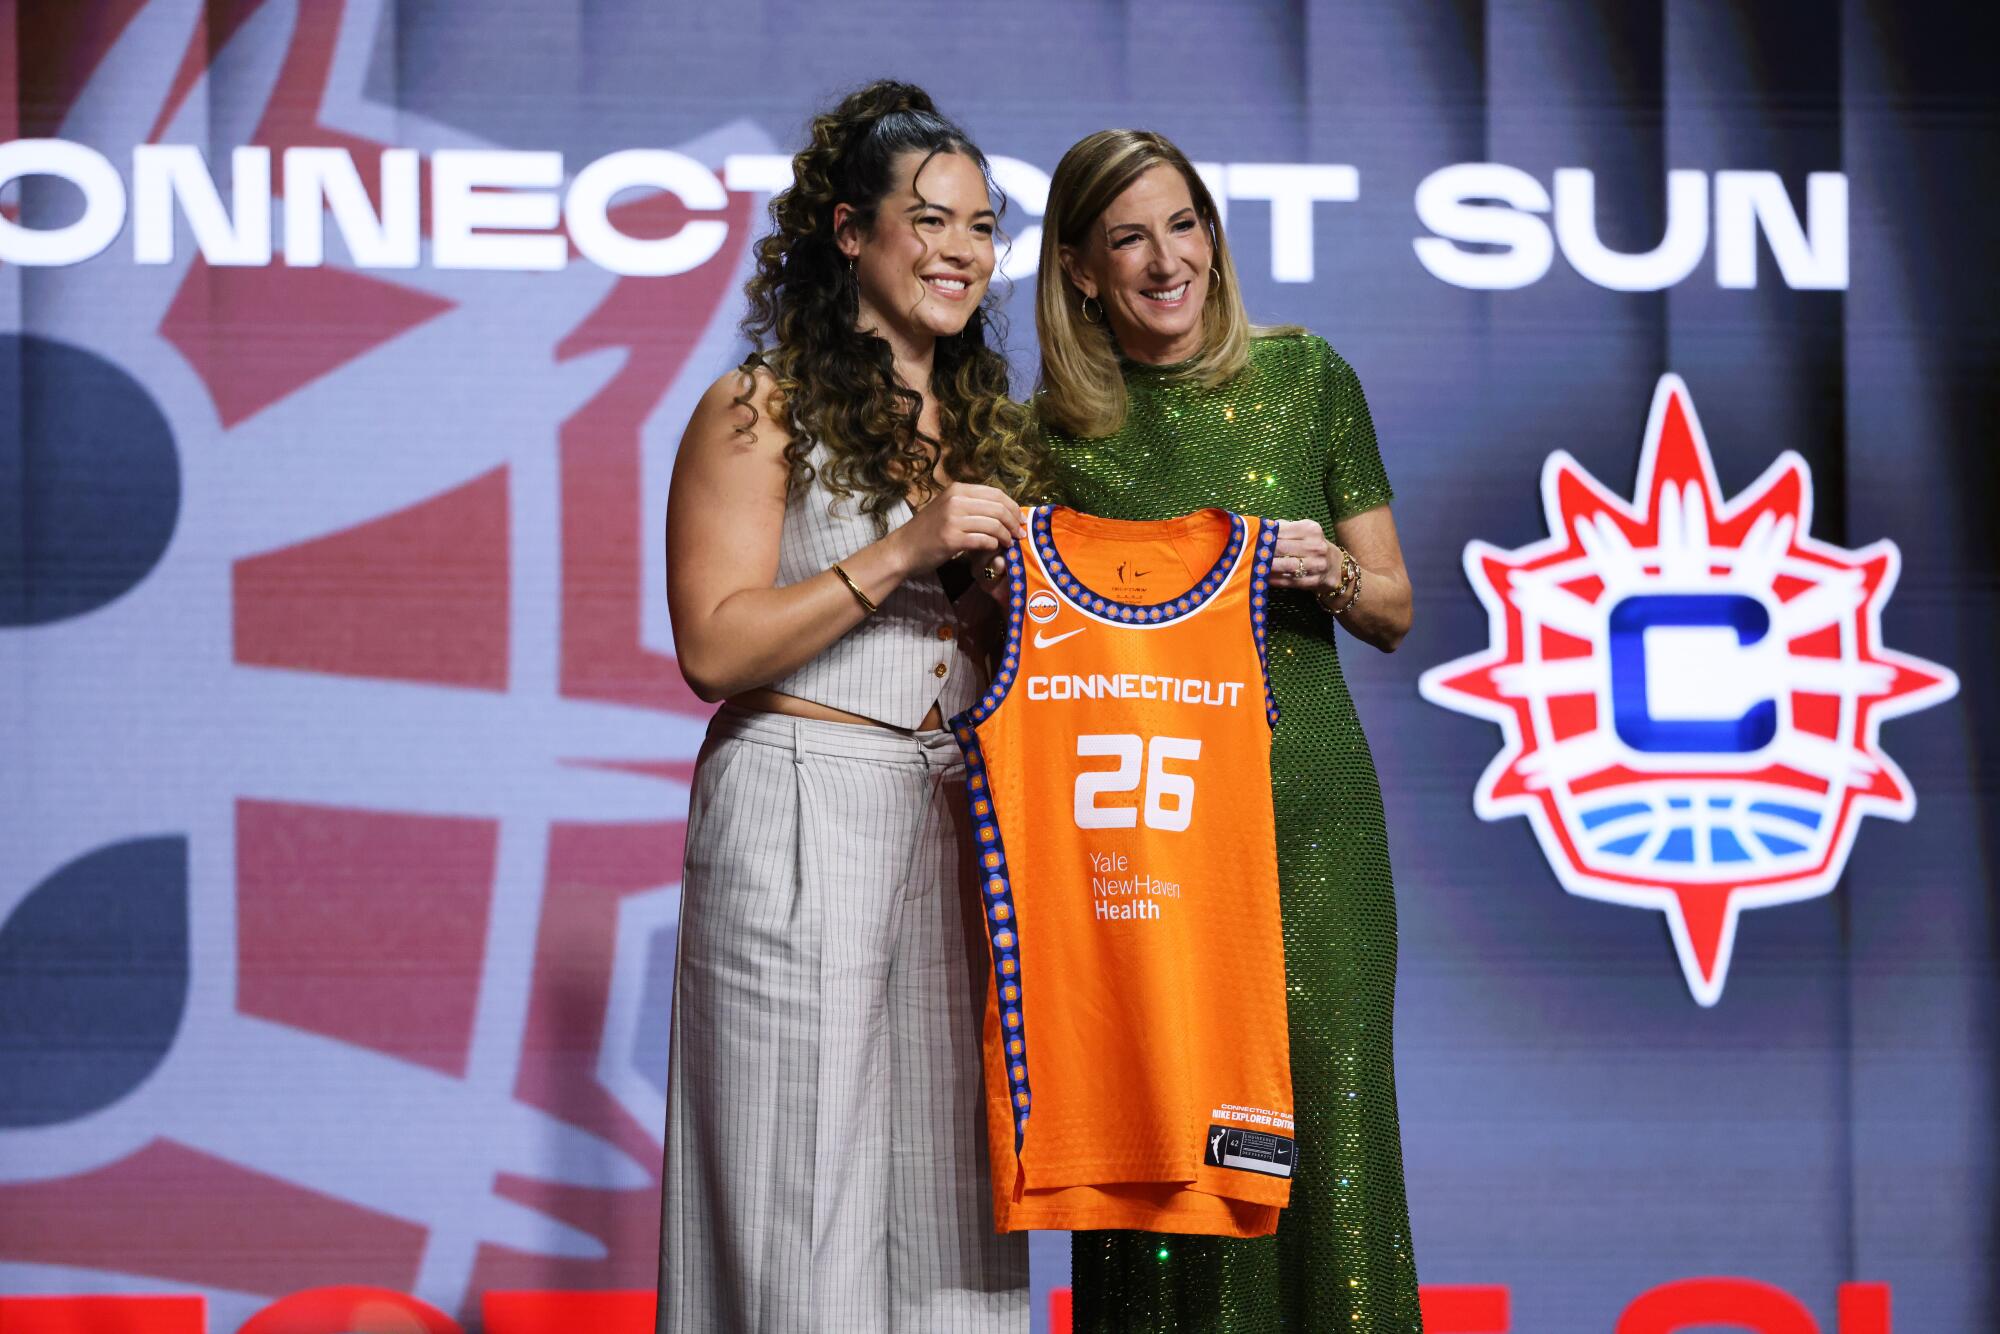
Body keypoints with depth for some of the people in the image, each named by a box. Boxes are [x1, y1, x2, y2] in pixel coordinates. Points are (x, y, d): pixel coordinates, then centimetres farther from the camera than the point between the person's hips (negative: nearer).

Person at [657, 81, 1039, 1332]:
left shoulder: (986, 422, 16)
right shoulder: (761, 412, -4)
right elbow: (715, 646, -12)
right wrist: (904, 550, -16)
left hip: (950, 824, 6)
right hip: (802, 816, -6)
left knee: (941, 1171, 5)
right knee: (806, 1178, -3)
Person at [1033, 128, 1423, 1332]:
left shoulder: (1303, 378, 5)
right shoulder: (1052, 431, 5)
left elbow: (1393, 611, 10)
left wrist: (1332, 574, -10)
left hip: (1308, 811, 0)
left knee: (1321, 1123, -4)